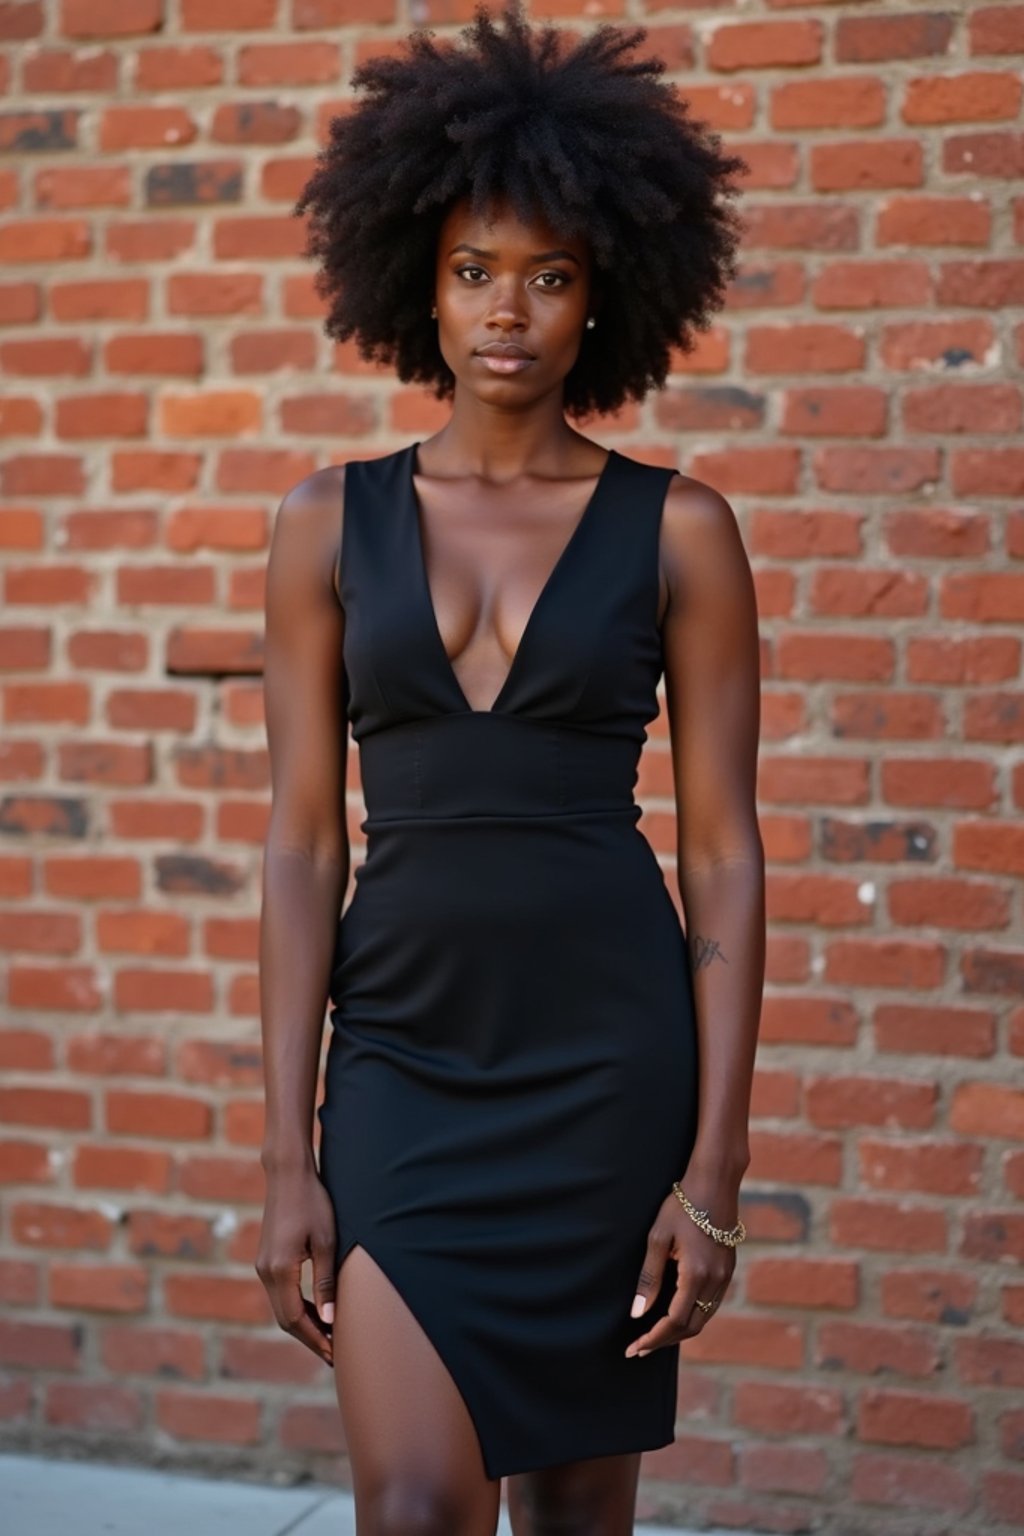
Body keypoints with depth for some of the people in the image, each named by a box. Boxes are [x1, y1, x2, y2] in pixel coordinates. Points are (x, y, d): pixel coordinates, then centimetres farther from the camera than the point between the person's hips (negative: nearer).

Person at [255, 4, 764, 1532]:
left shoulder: (678, 530, -1)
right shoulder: (330, 523, 4)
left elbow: (724, 853, -1)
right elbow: (304, 844, 2)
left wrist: (715, 1162, -6)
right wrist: (287, 1155, -3)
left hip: (608, 1058, 0)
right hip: (399, 1052, 1)